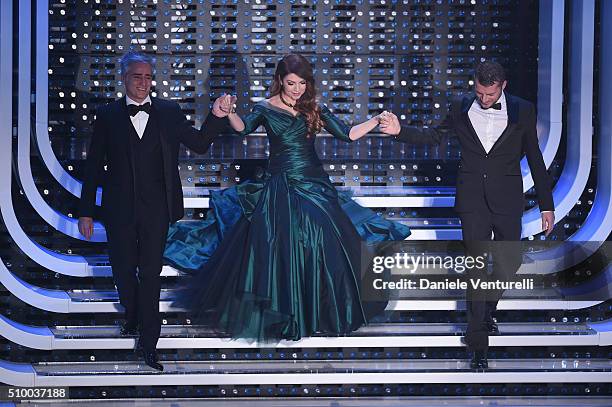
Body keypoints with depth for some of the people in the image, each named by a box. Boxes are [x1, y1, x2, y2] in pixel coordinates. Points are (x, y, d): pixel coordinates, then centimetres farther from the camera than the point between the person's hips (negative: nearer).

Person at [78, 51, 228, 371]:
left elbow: (199, 144, 4)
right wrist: (86, 211, -1)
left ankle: (148, 343, 8)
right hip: (119, 209, 1)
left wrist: (217, 116, -13)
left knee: (150, 273, 1)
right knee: (123, 270, 14)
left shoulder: (168, 112, 2)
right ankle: (133, 317, 41)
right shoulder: (107, 115, 0)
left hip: (155, 209, -1)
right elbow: (94, 166, 0)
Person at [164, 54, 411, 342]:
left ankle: (322, 312, 13)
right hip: (280, 186, -2)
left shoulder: (315, 110, 7)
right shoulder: (266, 108, 0)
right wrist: (229, 113, -38)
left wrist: (377, 121, -7)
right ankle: (278, 313, 8)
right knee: (276, 250, -6)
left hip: (314, 184, 2)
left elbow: (347, 134, 4)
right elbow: (243, 128, -18)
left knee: (323, 246, -3)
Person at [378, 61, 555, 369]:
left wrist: (546, 205, 3)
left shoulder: (522, 111, -2)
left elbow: (535, 159, 3)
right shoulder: (461, 109, 2)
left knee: (509, 262, 9)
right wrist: (400, 132, 0)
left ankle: (487, 309, 40)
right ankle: (478, 343, 1)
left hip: (507, 199, 1)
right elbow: (436, 136, 15)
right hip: (472, 199, 0)